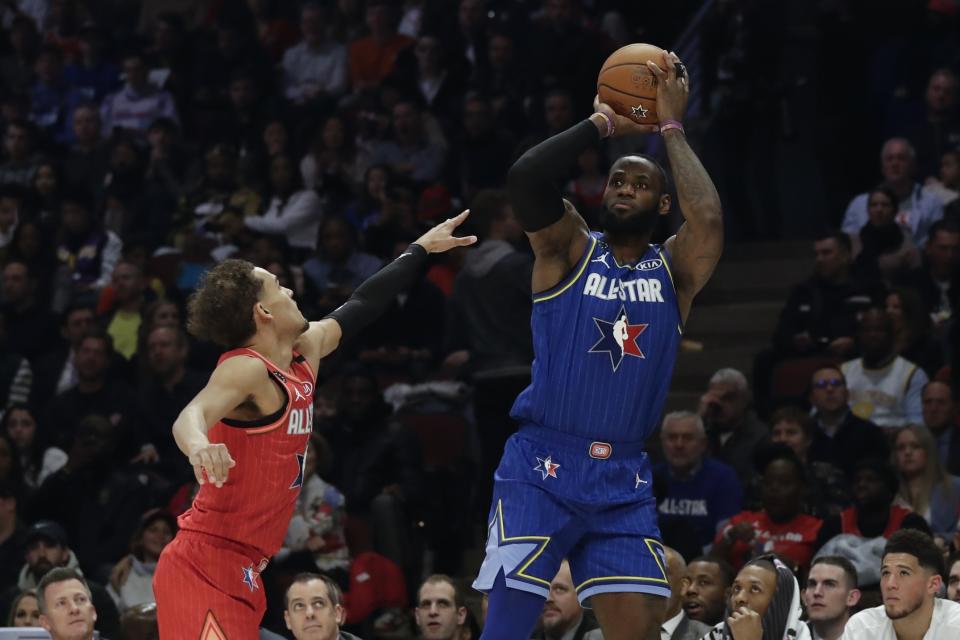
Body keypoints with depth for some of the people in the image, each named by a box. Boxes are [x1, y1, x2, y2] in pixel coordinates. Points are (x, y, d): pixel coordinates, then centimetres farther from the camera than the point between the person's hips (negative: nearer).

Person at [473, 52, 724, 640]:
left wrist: (672, 128, -7)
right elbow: (526, 178, -15)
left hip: (623, 479, 3)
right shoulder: (571, 251, 3)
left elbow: (708, 219, -14)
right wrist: (602, 124, -8)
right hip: (541, 465, -3)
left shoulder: (673, 270, 8)